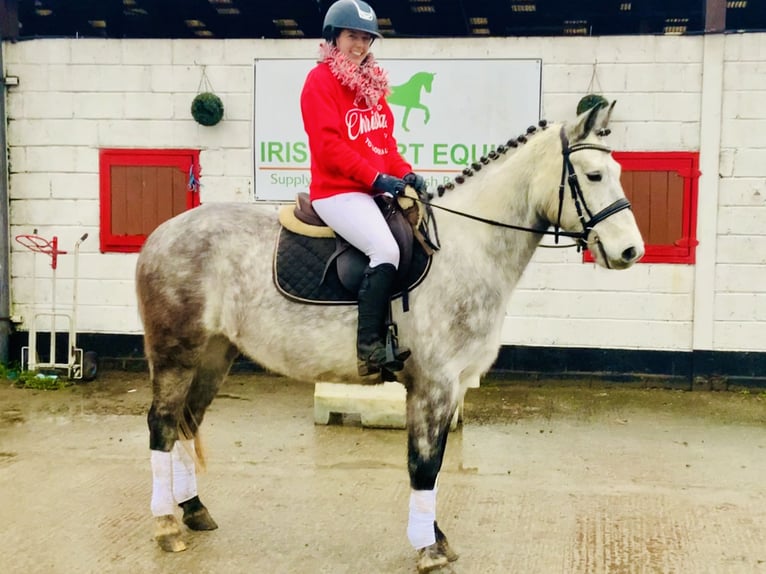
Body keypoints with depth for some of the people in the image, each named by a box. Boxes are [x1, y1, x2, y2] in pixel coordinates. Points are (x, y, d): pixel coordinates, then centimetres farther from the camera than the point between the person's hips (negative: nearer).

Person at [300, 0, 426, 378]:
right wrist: (376, 178, -21)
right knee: (386, 250, -27)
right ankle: (370, 348, -21)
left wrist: (405, 173, 0)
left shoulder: (373, 82, 17)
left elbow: (386, 138, 19)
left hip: (374, 189, 8)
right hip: (337, 191, -8)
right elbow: (328, 145, -16)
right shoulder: (320, 81, -6)